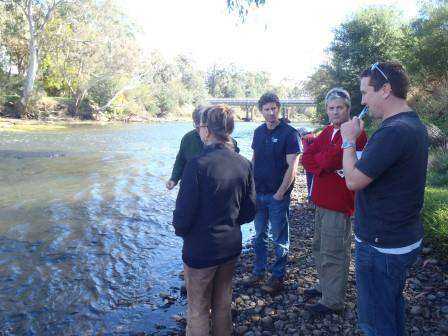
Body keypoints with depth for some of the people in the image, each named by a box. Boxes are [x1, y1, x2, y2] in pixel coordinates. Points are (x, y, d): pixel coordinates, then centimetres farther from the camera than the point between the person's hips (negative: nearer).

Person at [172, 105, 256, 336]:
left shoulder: (198, 164, -23)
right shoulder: (244, 164, -5)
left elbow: (183, 213, -21)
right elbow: (249, 211, 1)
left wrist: (180, 229, 0)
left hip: (200, 249, -5)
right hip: (232, 246, 5)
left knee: (198, 310, 15)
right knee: (223, 303, 24)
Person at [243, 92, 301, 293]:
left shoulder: (289, 133, -11)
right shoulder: (259, 132, 7)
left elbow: (292, 167, -14)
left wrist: (280, 193, -14)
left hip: (278, 195, -6)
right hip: (258, 193, 6)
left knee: (279, 239, 7)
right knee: (259, 235, 16)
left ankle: (278, 277, 21)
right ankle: (258, 272, 30)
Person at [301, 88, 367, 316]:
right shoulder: (328, 131, 13)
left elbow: (330, 159, -24)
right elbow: (306, 158, 2)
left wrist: (318, 159, -3)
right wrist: (325, 165, -14)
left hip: (339, 202, -9)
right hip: (322, 200, 9)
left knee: (333, 253, 1)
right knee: (319, 247, 20)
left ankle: (333, 301, 15)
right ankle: (325, 286, 38)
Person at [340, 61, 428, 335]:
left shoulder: (393, 131, -26)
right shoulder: (414, 125, 7)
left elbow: (353, 181, -23)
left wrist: (349, 140, -11)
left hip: (382, 246, -10)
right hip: (405, 238, 10)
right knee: (393, 306, 26)